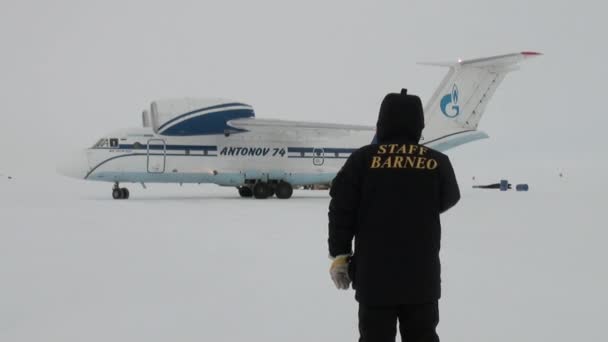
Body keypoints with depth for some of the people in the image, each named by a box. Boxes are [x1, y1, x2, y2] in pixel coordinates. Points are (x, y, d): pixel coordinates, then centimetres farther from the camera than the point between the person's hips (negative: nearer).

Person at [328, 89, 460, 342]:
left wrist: (339, 254, 5)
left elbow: (341, 211, -6)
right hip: (422, 278, 2)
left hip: (374, 277, -1)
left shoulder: (362, 160, -7)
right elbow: (447, 201, 16)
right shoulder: (438, 162, -3)